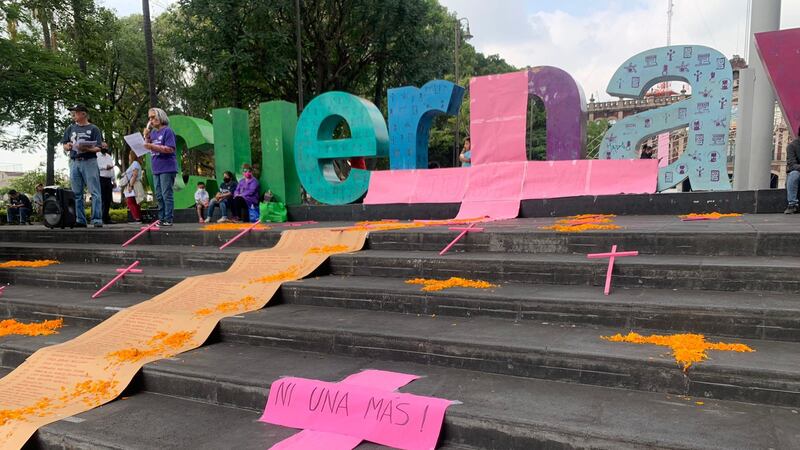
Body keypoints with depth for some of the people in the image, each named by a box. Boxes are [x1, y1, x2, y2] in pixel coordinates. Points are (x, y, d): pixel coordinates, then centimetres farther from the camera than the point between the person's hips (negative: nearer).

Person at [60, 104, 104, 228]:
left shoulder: (93, 129, 3)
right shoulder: (70, 128, 17)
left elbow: (98, 148, -3)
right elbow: (65, 147, 18)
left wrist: (87, 149, -21)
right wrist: (68, 146, -5)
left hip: (89, 161, -5)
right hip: (74, 162, 5)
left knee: (95, 192, -8)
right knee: (77, 193, 5)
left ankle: (97, 220, -9)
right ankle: (80, 220, 10)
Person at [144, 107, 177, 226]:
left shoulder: (167, 131, -7)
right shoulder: (153, 132, 14)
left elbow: (170, 149, -15)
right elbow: (148, 147, 15)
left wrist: (153, 146, -20)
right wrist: (146, 136, 1)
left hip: (167, 168, -8)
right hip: (156, 169, 8)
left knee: (166, 195, -7)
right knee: (159, 196, 10)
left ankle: (168, 220, -4)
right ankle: (161, 219, 16)